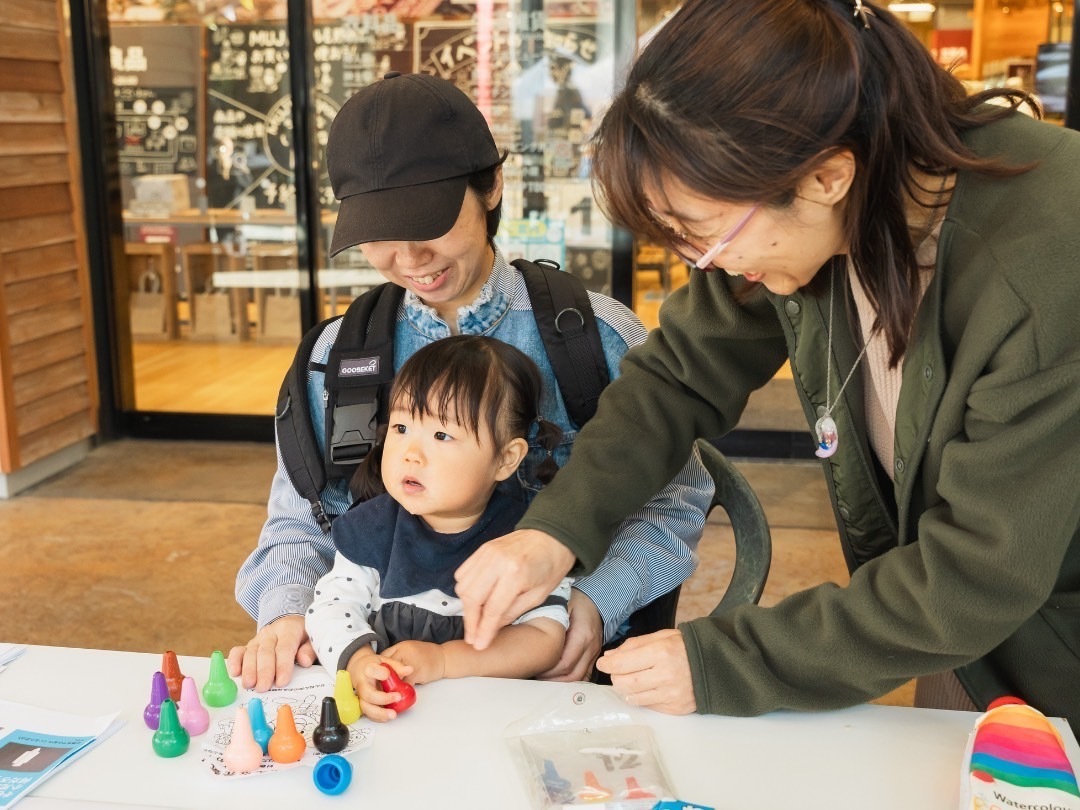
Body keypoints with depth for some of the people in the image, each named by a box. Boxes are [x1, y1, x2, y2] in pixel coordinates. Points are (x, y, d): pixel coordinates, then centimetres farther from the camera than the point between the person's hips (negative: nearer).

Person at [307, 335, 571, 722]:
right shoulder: (374, 528, 1)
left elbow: (544, 638, -12)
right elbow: (331, 606, -2)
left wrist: (441, 661, -21)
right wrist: (358, 661, -25)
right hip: (379, 713, 1)